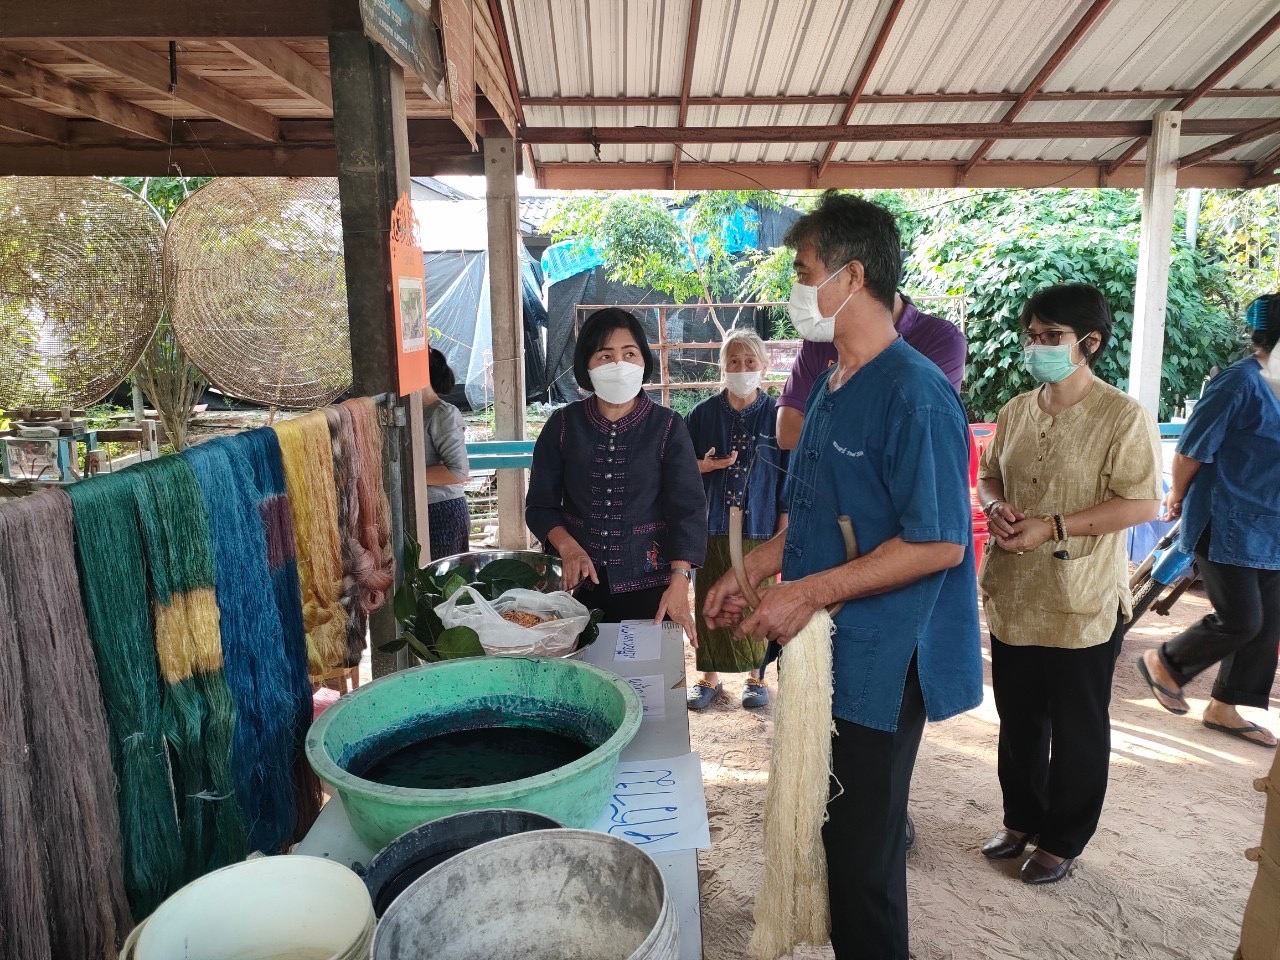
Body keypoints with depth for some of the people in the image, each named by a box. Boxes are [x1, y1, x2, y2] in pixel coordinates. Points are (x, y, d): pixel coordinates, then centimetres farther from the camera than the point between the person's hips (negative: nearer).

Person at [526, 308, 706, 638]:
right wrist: (568, 547, -15)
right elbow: (540, 505, 4)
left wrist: (679, 582, -23)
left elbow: (687, 509, -10)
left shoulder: (667, 426, -4)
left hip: (647, 582, -1)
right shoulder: (563, 425, 1)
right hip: (578, 582, 2)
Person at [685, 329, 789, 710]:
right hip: (711, 525, 1)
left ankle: (756, 676, 25)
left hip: (759, 527, -1)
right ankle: (710, 677, 24)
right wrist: (705, 466, -12)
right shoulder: (703, 413, 2)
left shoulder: (776, 415, -1)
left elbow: (788, 477, 1)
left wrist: (784, 529, -3)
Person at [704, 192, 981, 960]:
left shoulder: (916, 393, -18)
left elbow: (939, 543, -21)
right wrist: (750, 575, 9)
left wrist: (810, 592, -22)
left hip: (878, 664, -8)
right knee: (830, 834, 21)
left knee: (863, 855, 7)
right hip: (822, 649, 8)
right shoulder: (832, 385, 9)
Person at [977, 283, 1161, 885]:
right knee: (1018, 720, 19)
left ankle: (1061, 841, 30)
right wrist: (995, 506, -7)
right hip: (1012, 597, 6)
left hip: (1083, 603, -6)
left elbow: (1141, 503, -17)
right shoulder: (1016, 412, 6)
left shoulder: (1123, 417, -13)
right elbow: (988, 474, 15)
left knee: (1077, 732, 12)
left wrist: (1054, 528, -23)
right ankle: (1021, 820, 39)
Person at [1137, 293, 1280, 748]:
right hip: (1226, 527, -8)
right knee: (1240, 621, -5)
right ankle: (1164, 662, 19)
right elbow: (1191, 451, -13)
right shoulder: (1239, 383, -17)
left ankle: (1223, 708, 25)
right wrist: (1177, 498, -1)